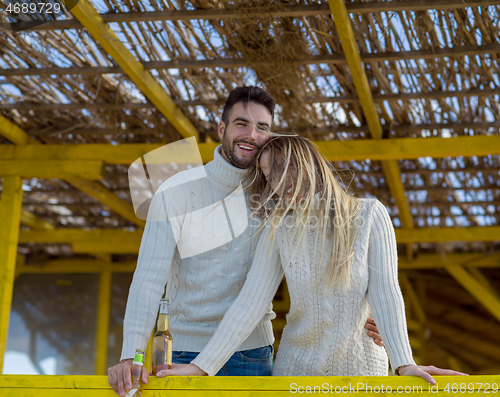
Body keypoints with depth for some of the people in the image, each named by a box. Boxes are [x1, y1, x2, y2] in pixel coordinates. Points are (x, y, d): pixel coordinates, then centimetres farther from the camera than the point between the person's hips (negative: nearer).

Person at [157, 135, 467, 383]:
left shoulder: (369, 215, -7)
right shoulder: (278, 230, -1)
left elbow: (384, 291, -14)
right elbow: (249, 304, -7)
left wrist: (404, 363, -26)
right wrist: (203, 366, -16)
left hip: (360, 369, -2)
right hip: (297, 366, 2)